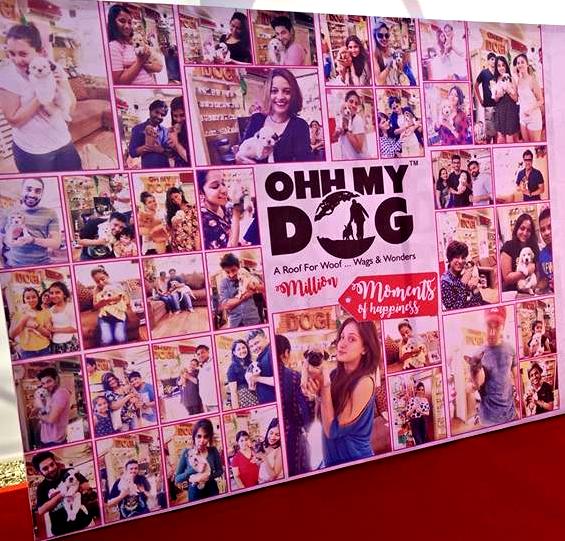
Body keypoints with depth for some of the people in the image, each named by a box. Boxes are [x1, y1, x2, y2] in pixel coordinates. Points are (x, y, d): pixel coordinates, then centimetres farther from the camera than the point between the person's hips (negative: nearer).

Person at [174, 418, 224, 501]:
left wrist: (208, 476, -19)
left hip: (212, 492, 2)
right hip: (194, 494, -1)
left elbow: (220, 471, -1)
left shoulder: (213, 451, -14)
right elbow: (177, 479, -11)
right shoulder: (186, 453, -16)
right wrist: (193, 469, -26)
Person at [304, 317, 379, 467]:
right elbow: (322, 418, 2)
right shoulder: (336, 373, -5)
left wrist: (325, 388, -24)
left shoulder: (364, 382, -24)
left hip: (355, 462, -6)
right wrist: (317, 392, -15)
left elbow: (332, 430, -22)